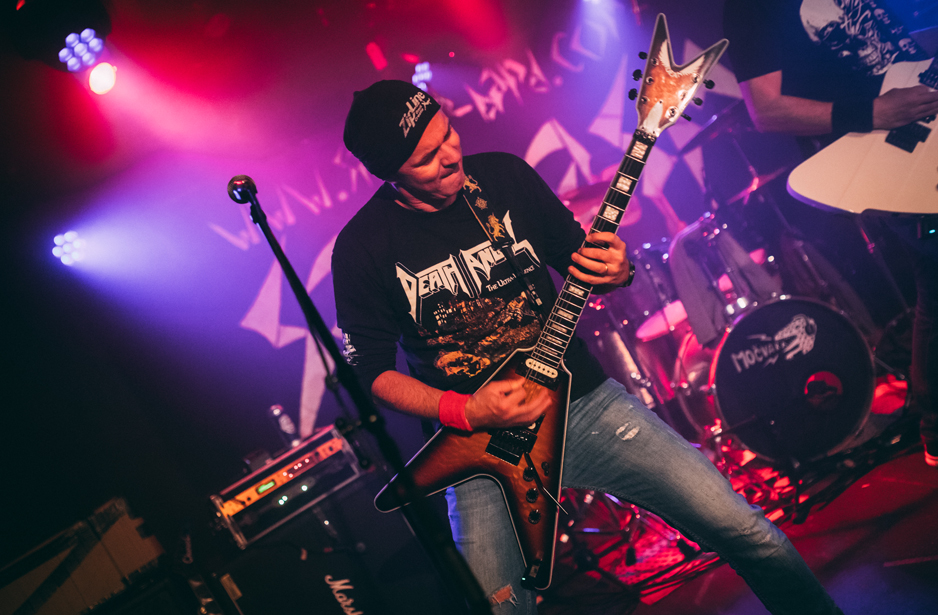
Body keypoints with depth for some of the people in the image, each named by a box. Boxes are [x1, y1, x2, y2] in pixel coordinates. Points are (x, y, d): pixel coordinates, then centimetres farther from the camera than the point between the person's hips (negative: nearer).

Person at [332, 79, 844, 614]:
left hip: (583, 398, 2)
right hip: (481, 441, -1)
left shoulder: (506, 174, 0)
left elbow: (577, 257, 11)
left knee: (744, 529, 0)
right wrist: (465, 412, -16)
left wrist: (615, 272, -13)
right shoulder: (363, 247, -8)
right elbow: (369, 369, -3)